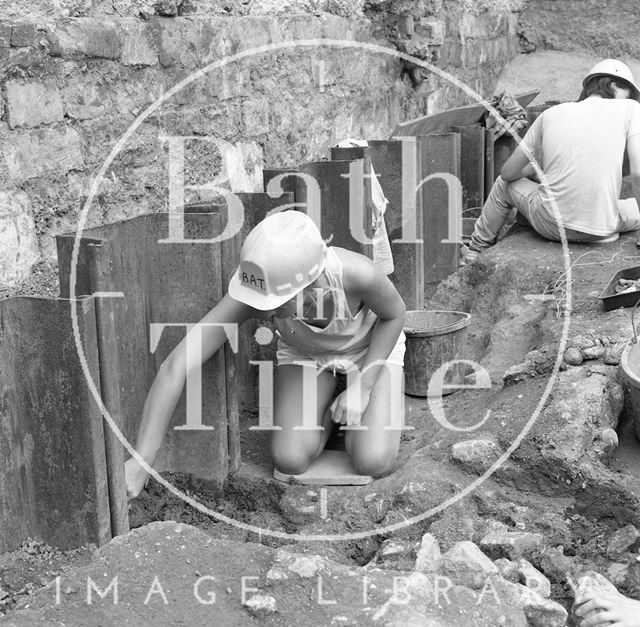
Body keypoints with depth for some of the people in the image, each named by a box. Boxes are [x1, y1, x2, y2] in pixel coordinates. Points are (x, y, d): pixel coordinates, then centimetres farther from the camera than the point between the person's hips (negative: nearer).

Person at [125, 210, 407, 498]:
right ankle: (333, 397, 12)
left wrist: (362, 386, -22)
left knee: (372, 462, -20)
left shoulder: (357, 273, -42)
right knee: (289, 461, -17)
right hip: (305, 352, 2)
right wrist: (141, 460, -42)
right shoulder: (253, 292, -38)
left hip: (372, 346, -1)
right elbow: (174, 367, -39)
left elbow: (395, 314, -16)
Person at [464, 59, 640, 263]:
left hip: (550, 225, 2)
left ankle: (476, 251, 43)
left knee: (504, 184, 31)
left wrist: (532, 169, 37)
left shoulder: (551, 114, 9)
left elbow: (508, 172, 13)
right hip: (601, 231, -2)